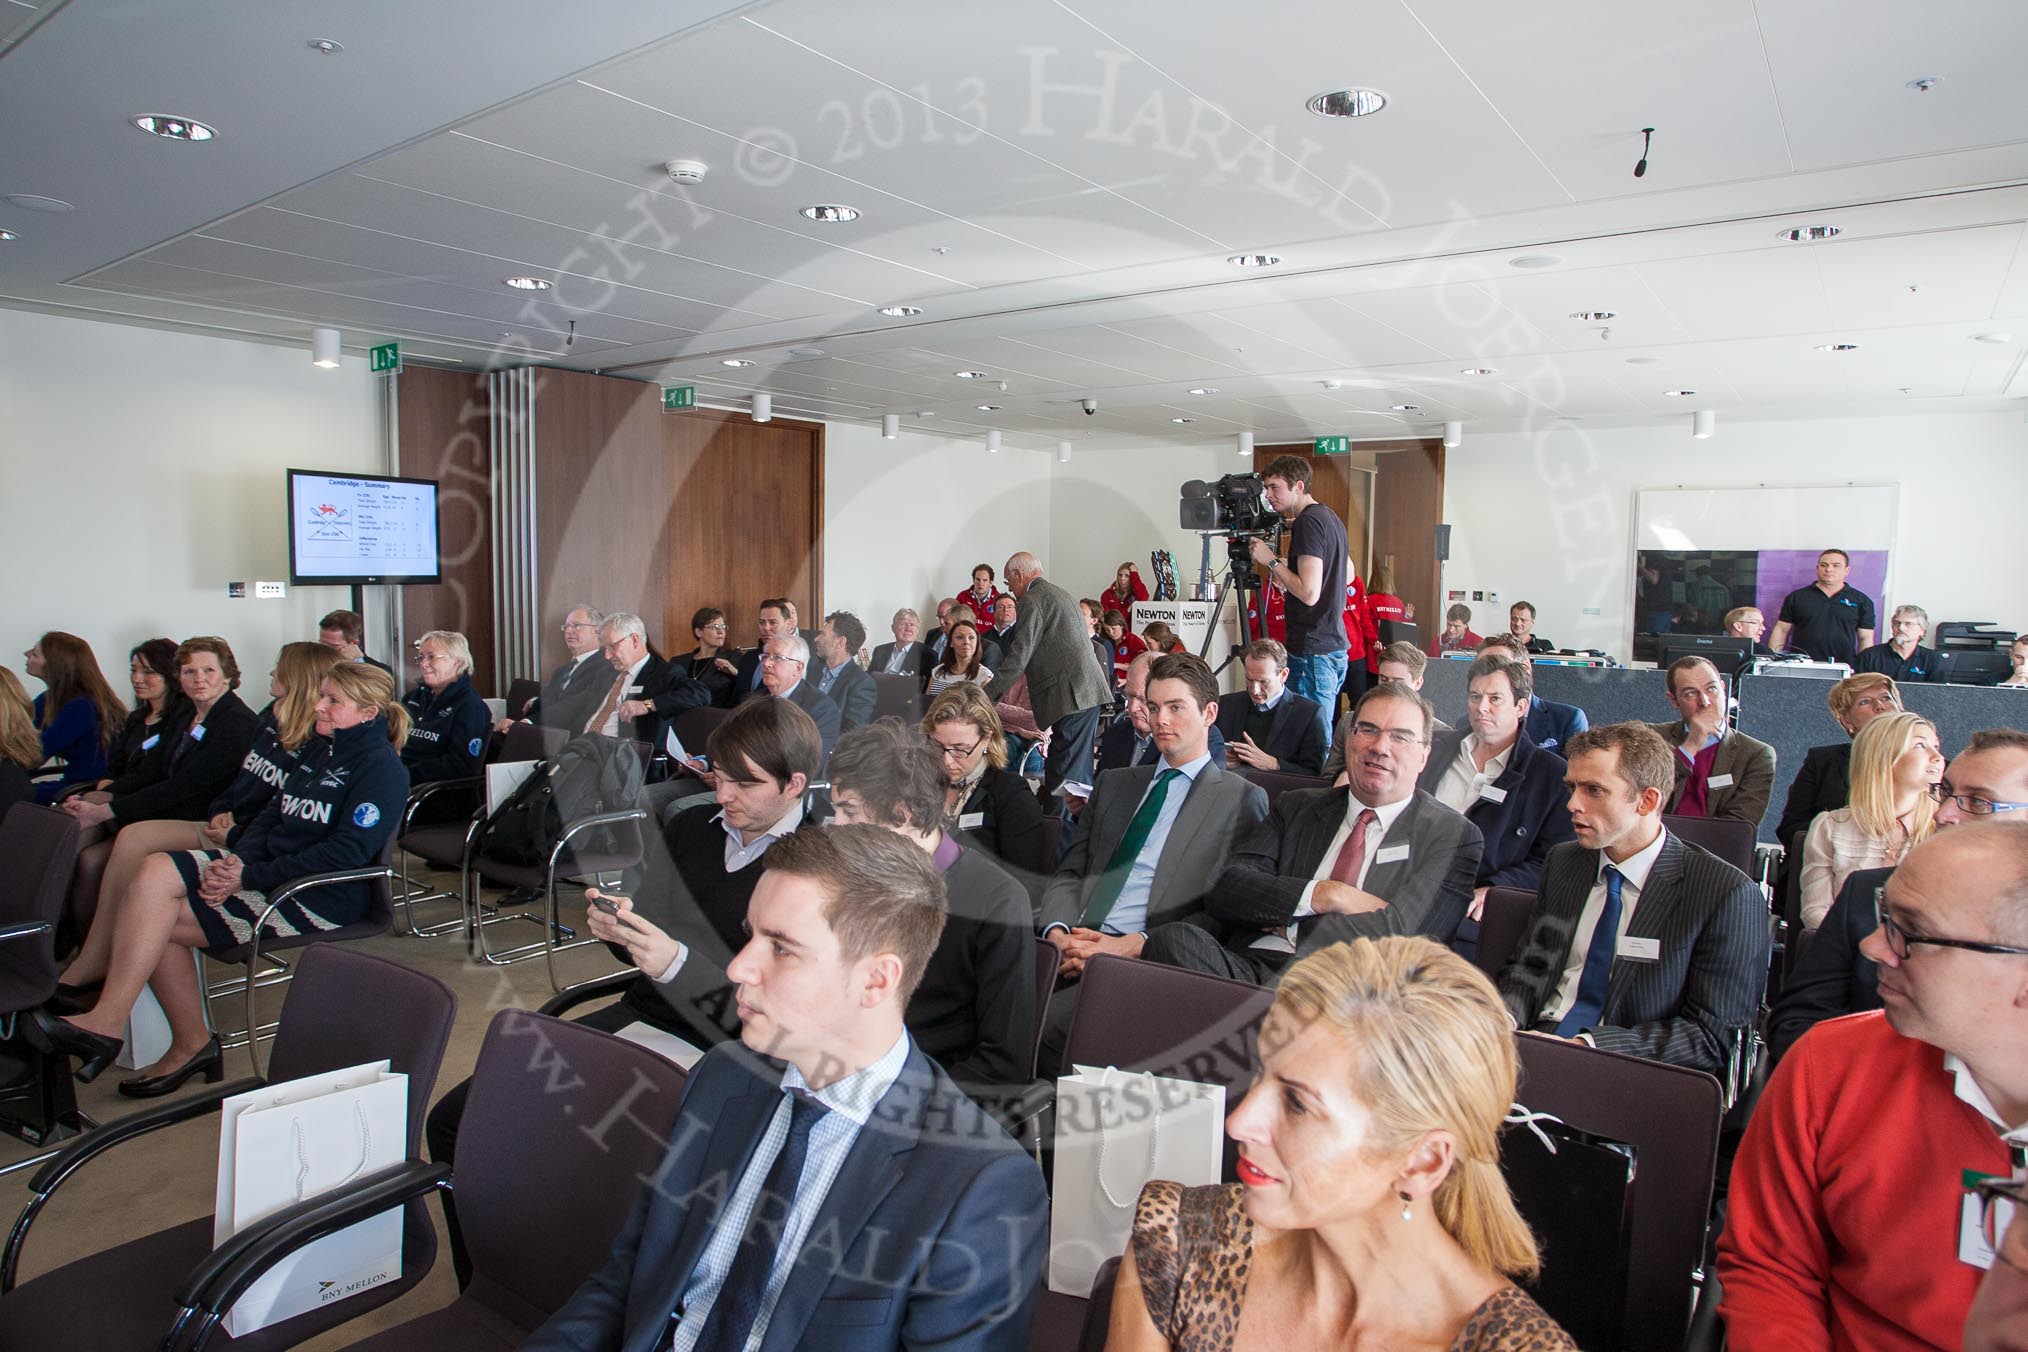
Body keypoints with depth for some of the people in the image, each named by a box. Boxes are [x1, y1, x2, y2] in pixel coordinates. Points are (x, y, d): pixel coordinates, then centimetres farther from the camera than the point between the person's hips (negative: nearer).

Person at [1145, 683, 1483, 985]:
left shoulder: (1454, 836, 9)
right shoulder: (1299, 807, 20)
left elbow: (1398, 933, -7)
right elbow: (1222, 889, 6)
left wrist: (1286, 923, -1)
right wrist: (1325, 895, -6)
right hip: (1252, 966, 4)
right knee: (1172, 938, -28)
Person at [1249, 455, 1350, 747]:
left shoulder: (1308, 522, -15)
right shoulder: (1331, 517, 14)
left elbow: (1309, 593, -22)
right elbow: (1348, 570, 30)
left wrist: (1271, 561, -13)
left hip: (1312, 653, -10)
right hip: (1335, 646, 10)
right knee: (1323, 736, 16)